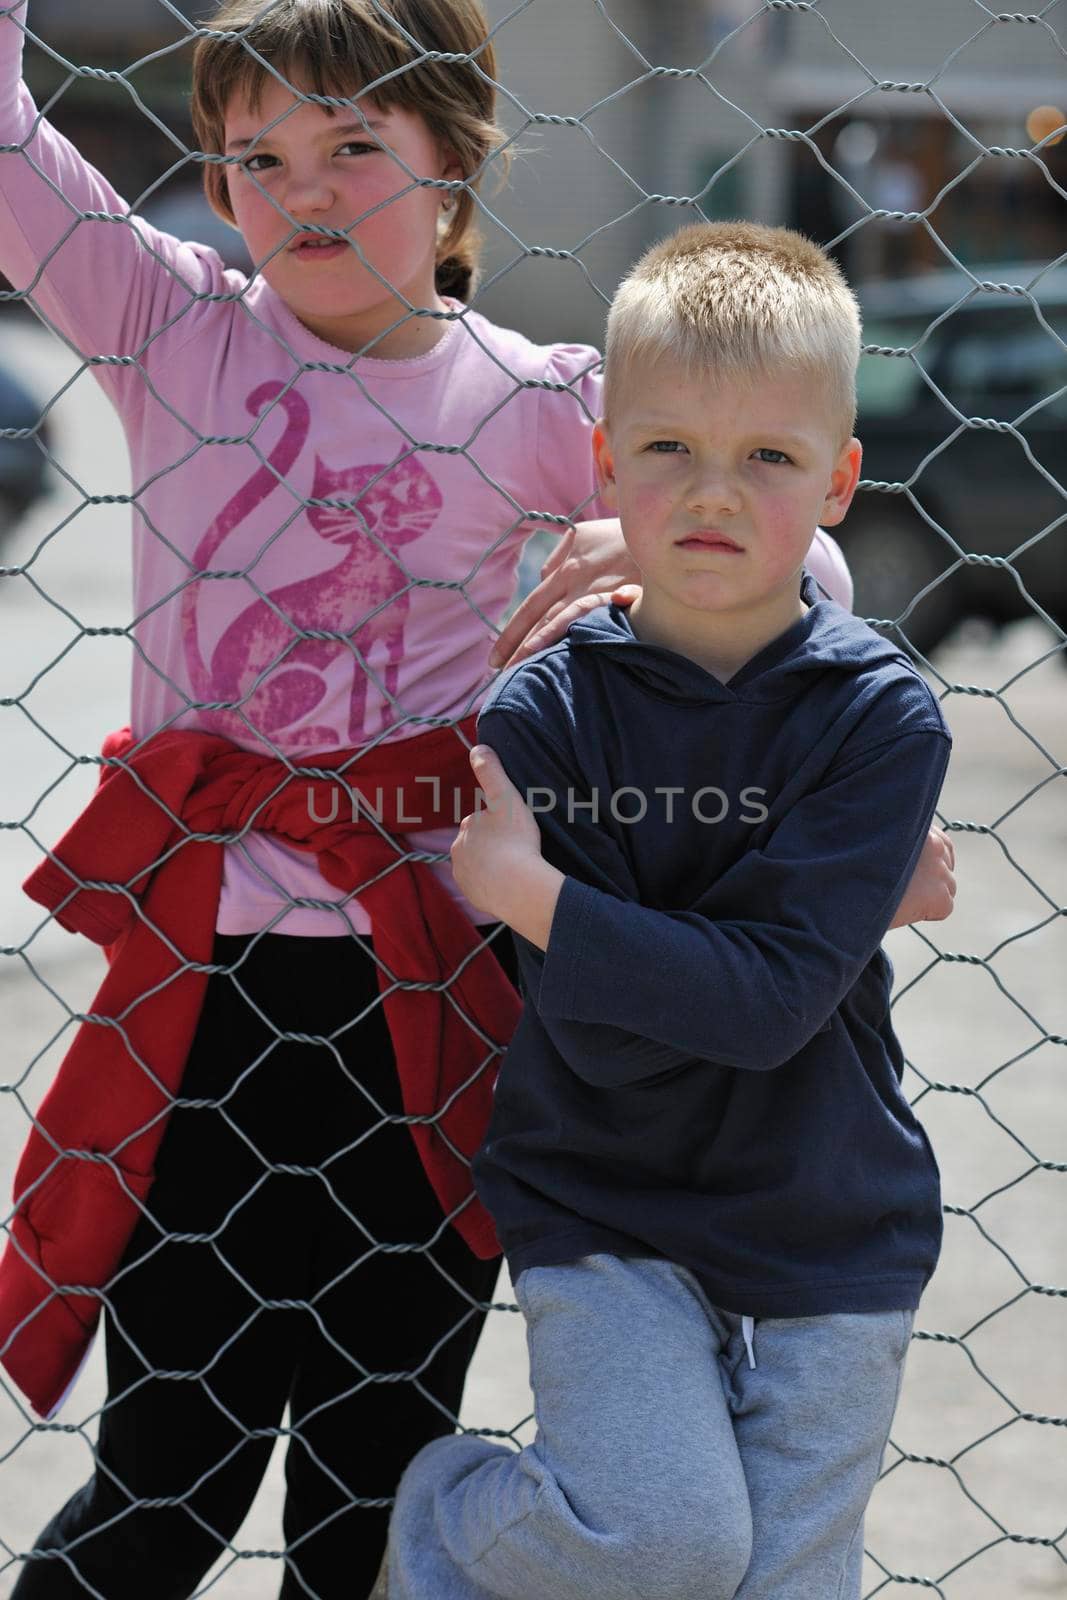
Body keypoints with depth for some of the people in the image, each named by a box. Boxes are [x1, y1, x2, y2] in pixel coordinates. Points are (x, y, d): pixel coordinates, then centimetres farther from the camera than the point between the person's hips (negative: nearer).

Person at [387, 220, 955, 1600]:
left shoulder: (882, 716, -9)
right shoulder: (549, 709, -7)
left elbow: (782, 995, -20)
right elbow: (601, 1040, -13)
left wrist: (527, 893, -22)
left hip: (828, 1224, 1)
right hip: (602, 1211, -1)